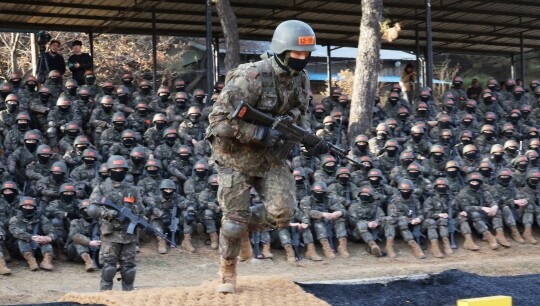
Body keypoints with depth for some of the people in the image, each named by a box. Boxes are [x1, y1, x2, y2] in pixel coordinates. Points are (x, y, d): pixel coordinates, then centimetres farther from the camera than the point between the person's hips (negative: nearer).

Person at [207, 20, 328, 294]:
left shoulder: (301, 79, -3)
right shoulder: (252, 77, -26)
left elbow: (301, 115, 13)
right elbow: (219, 118, -27)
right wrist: (259, 134, -29)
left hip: (270, 155, 5)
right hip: (236, 155, -5)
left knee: (282, 212, -9)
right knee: (234, 217, -1)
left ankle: (245, 226, 21)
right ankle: (227, 271, 21)